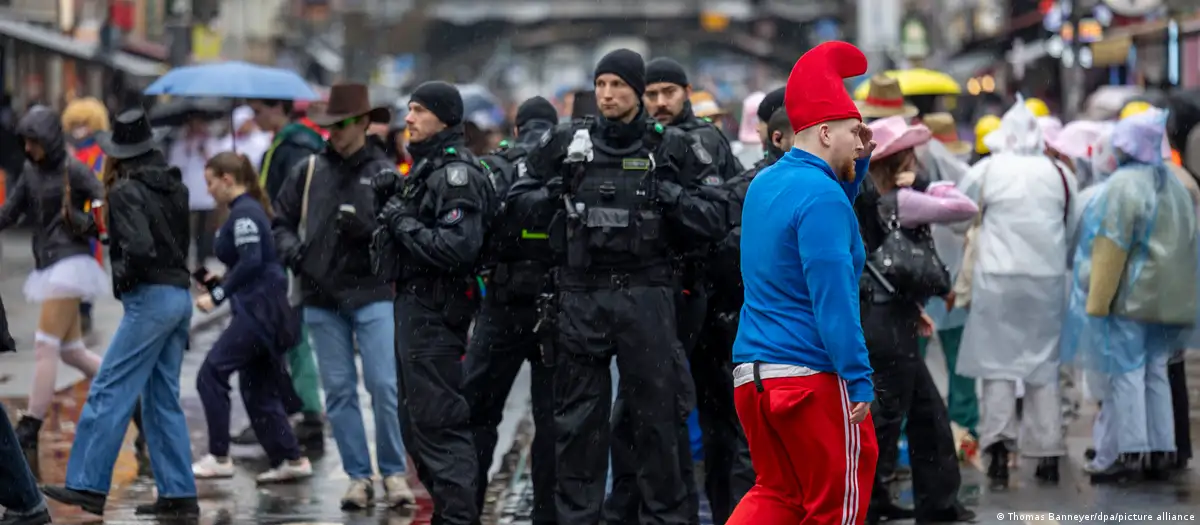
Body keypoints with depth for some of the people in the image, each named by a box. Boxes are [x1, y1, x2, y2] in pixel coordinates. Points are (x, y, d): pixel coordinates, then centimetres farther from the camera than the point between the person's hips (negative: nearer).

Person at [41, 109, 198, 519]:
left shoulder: (127, 191, -10)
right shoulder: (174, 187, 12)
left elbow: (139, 248, -22)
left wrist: (122, 278, -3)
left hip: (150, 299, -8)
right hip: (180, 296, 8)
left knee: (108, 392, -4)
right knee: (163, 400, 11)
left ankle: (88, 486, -5)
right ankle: (178, 495, 9)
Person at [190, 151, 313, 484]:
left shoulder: (244, 213, -12)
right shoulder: (250, 210, 18)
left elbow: (251, 262, -22)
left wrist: (218, 294, -18)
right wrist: (218, 282, 16)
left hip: (259, 309, -10)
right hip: (262, 309, 10)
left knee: (211, 374, -9)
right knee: (257, 388, 12)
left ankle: (219, 458, -7)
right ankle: (291, 460, 13)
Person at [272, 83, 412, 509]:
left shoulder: (383, 172, 0)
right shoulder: (308, 171, 8)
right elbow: (282, 221, 15)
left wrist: (367, 229, -22)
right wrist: (291, 250, -4)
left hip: (371, 294, -3)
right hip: (321, 298, 3)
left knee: (384, 385, -7)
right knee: (338, 391, 4)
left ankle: (394, 474, 5)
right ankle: (358, 477, 11)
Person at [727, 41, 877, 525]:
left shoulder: (764, 183, 11)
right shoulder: (820, 195, -16)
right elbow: (833, 300, -21)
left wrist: (857, 165, 18)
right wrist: (859, 380, -18)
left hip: (751, 375, 8)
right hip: (812, 377, -8)